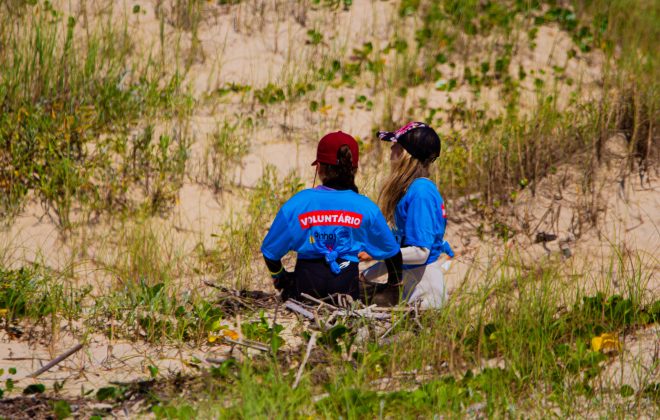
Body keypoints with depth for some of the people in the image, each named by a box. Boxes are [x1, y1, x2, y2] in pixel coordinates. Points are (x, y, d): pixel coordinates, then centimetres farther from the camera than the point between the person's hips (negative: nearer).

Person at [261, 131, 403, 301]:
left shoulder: (296, 204, 0)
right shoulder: (366, 208, 3)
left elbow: (270, 250, 9)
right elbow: (391, 251, 16)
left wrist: (279, 277, 29)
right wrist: (395, 282, 33)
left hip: (306, 286, 0)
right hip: (347, 285, 0)